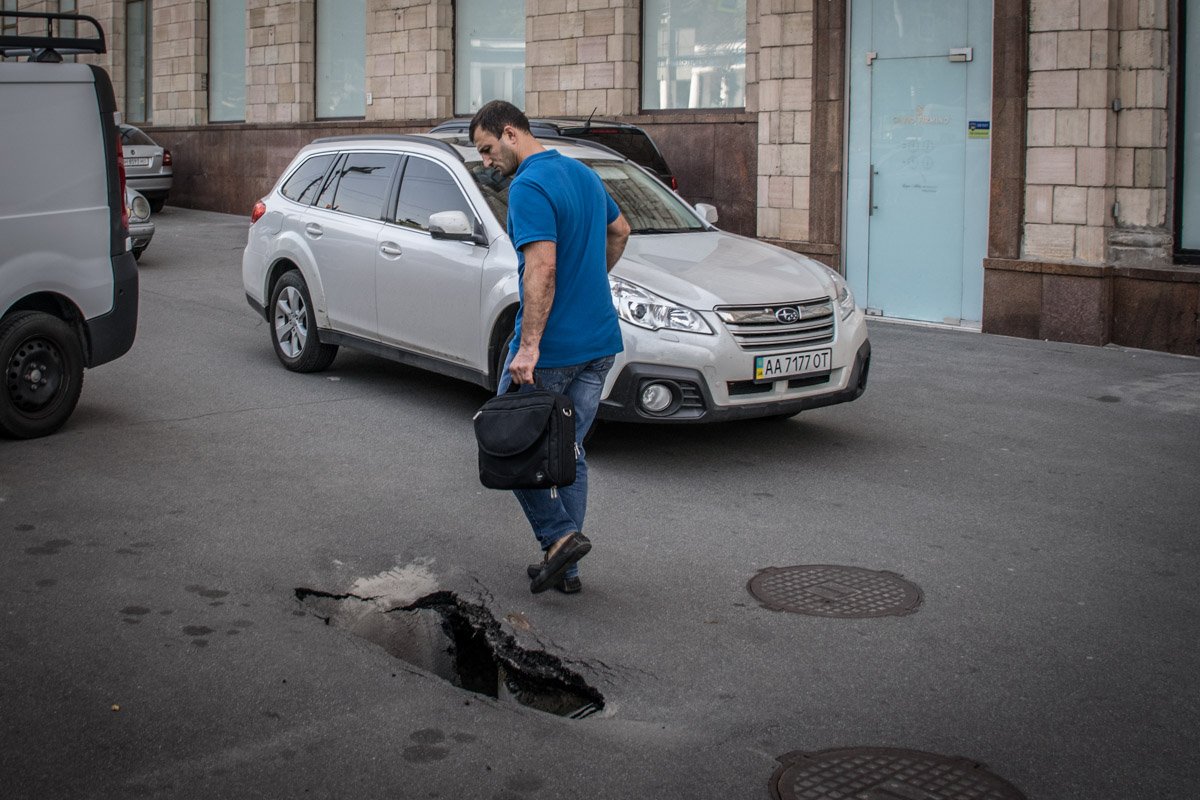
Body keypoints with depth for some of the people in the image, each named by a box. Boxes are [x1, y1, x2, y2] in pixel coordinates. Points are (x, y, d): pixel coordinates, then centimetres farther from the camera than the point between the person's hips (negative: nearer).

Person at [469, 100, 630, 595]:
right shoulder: (583, 174, 12)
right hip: (600, 341, 8)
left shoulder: (528, 187, -16)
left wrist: (528, 347, -27)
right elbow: (620, 230, 28)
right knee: (570, 452, 14)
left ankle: (559, 534, 1)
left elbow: (542, 267, -26)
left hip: (550, 349, -8)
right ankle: (565, 568, 17)